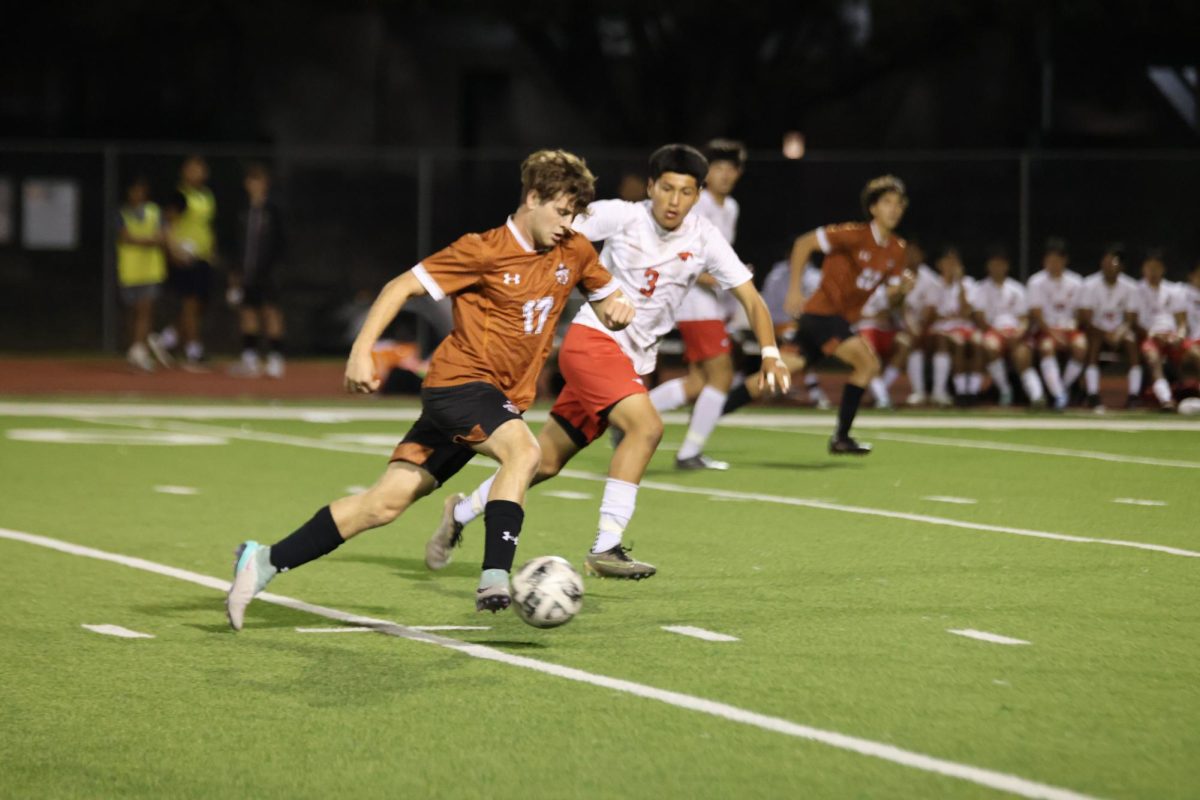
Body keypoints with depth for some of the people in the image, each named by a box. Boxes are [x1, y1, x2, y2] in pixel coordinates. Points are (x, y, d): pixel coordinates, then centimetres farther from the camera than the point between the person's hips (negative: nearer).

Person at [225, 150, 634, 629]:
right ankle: (494, 581, -38)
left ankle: (266, 562, 7)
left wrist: (617, 310, -6)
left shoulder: (574, 253, 6)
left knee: (387, 501, 1)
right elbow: (402, 286, -9)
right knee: (523, 451, -34)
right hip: (460, 380, -6)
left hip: (502, 399, 6)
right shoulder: (485, 251, -12)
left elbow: (606, 304, 20)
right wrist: (361, 351, -18)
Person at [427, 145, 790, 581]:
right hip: (592, 338, -5)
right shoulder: (620, 216, -9)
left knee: (547, 462, 9)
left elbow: (751, 298, -3)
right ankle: (606, 548, -27)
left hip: (632, 359, 5)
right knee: (646, 426, -28)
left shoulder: (704, 238, -2)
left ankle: (462, 512, 30)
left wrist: (770, 354, -16)